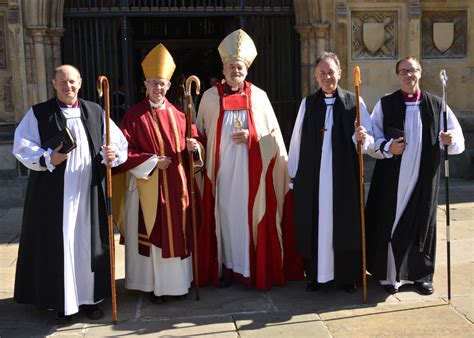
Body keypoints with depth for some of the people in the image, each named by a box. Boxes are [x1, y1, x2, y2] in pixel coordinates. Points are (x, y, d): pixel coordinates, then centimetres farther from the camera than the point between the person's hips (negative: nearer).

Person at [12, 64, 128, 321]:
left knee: (88, 244, 9)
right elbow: (22, 147, -3)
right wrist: (48, 159, -19)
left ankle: (89, 296, 23)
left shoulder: (95, 112, 9)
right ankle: (61, 301, 16)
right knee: (58, 245, 3)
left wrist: (112, 154, -15)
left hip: (89, 194, 3)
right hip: (54, 196, -2)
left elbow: (120, 144, 7)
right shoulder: (38, 114, 2)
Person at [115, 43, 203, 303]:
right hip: (148, 184, -4)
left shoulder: (177, 115, 8)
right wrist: (152, 160, -15)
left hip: (176, 184, 4)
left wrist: (193, 146, -11)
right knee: (152, 232, 2)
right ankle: (154, 285, 14)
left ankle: (178, 281, 22)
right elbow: (126, 151, -8)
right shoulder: (134, 115, -4)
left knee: (177, 231, 9)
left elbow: (188, 143, 11)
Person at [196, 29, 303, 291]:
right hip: (222, 170, 0)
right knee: (225, 215, 3)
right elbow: (201, 132, 11)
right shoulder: (210, 96, 5)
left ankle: (255, 267, 13)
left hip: (252, 169, 0)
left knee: (253, 215, 1)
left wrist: (251, 137, -10)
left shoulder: (258, 96, 4)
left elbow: (273, 133, 5)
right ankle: (227, 266, 15)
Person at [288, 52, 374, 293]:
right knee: (314, 224, 6)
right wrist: (294, 174, 5)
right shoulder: (307, 103, 5)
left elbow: (370, 138, -1)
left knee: (345, 224, 6)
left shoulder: (354, 102, 2)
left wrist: (363, 138, -24)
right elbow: (297, 141, 6)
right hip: (312, 176, 1)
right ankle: (315, 274, 20)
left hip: (344, 176, -1)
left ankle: (347, 275, 21)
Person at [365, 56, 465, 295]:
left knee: (422, 224, 10)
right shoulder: (385, 104, 1)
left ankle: (422, 275, 25)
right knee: (390, 224, 2)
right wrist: (388, 147, -19)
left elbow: (458, 138, 3)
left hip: (424, 178, 2)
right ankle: (389, 275, 16)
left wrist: (449, 140, -19)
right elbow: (372, 140, 0)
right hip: (392, 178, -1)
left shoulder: (436, 104, 4)